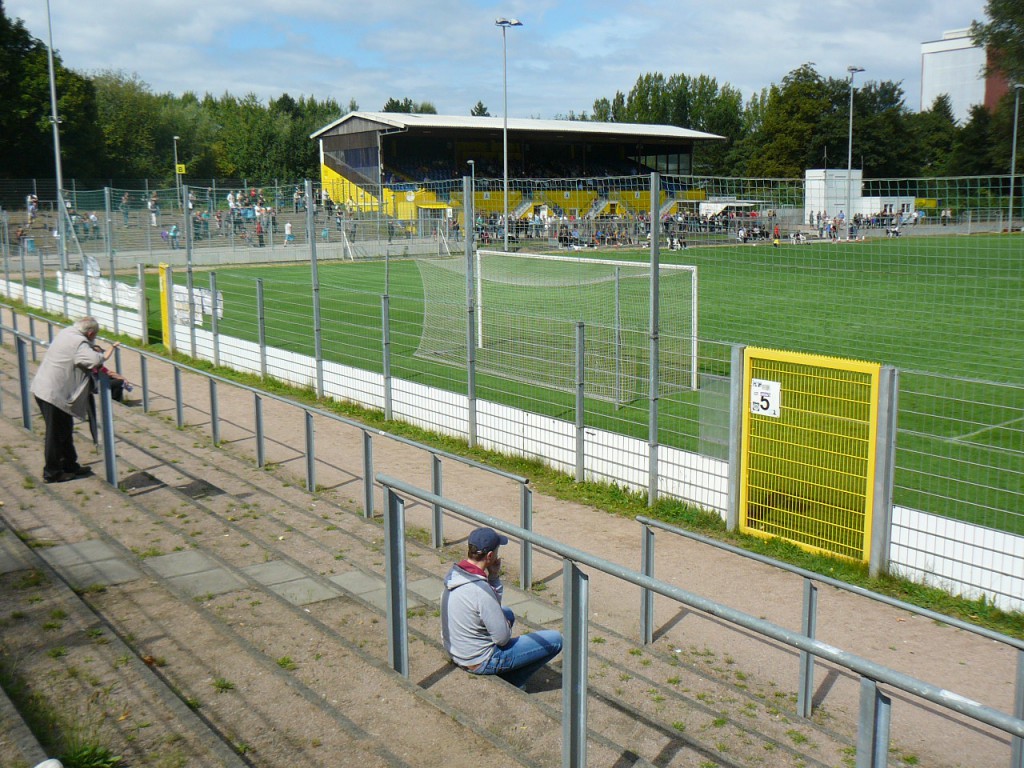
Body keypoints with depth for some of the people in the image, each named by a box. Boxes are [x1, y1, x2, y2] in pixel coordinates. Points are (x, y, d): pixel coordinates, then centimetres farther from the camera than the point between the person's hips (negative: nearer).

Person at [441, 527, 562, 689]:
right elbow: (502, 638, -23)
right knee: (555, 639, -4)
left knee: (507, 614, 32)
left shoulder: (454, 574, -4)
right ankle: (510, 682, 9)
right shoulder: (480, 589, -30)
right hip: (479, 662, -9)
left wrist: (494, 578, -5)